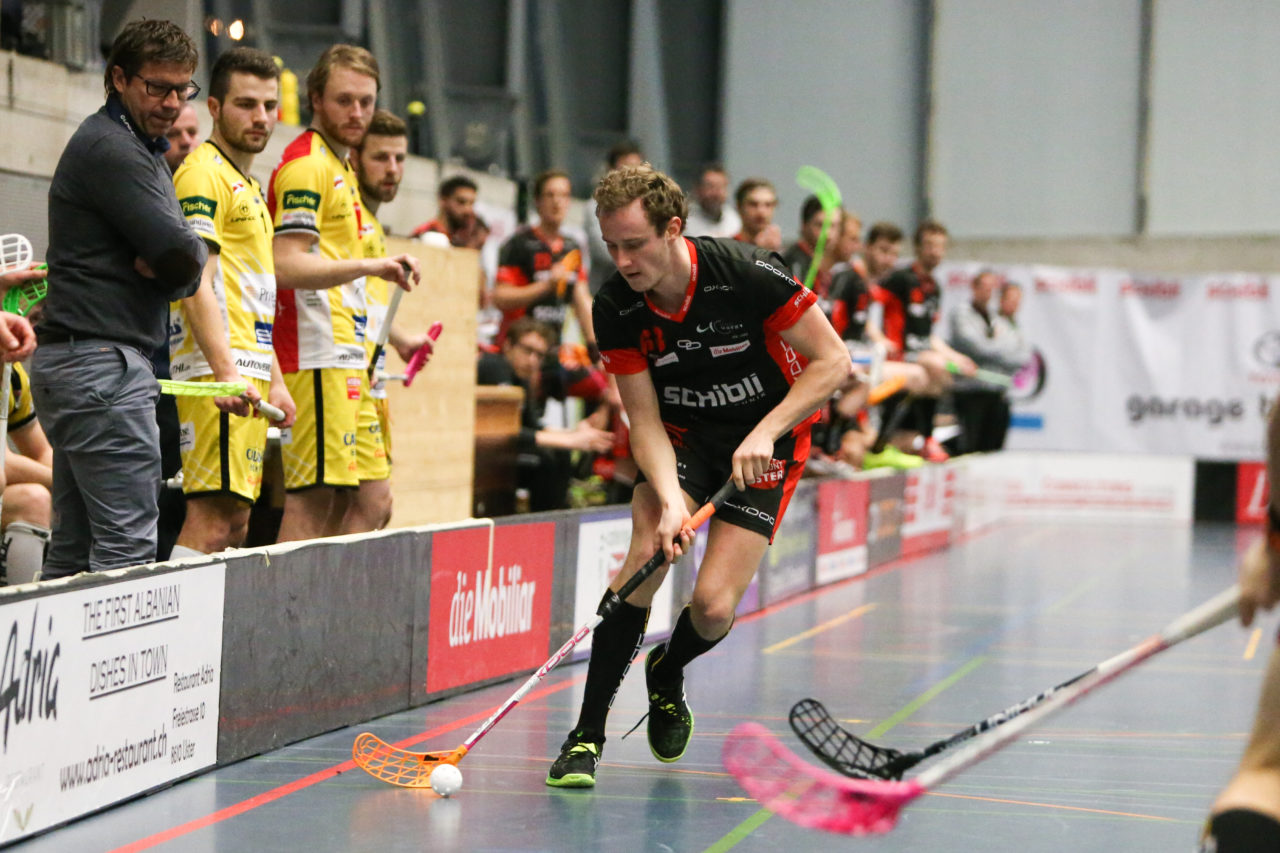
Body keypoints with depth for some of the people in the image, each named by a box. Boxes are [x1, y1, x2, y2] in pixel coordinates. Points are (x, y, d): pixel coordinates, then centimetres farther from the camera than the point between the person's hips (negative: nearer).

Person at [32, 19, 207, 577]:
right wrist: (194, 253, 2)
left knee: (75, 549, 9)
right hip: (102, 363, -11)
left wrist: (169, 263, -5)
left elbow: (184, 270, 16)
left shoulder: (142, 149, 22)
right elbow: (183, 258, -20)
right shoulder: (111, 149, -11)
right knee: (129, 544, -14)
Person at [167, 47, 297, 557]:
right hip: (218, 375, -10)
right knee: (212, 522, -17)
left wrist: (274, 381, 24)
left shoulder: (248, 186, 24)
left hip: (248, 376, 10)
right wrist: (226, 371, -26)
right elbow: (196, 283, -17)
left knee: (235, 525, 7)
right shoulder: (203, 174, -7)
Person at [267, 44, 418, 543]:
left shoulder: (338, 166, 22)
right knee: (310, 500, -13)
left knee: (337, 500, 9)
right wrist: (370, 266, -29)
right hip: (318, 357, -10)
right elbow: (287, 265, -21)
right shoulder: (307, 164, -9)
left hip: (342, 356, 10)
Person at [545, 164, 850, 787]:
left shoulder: (747, 274, -26)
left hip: (767, 439, -2)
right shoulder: (615, 309, -15)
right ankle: (588, 732, -15)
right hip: (683, 436, 2)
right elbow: (645, 420, -12)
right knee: (646, 553, -25)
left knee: (713, 605, -16)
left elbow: (833, 361, -18)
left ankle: (667, 674, 22)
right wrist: (669, 499, -30)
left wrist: (765, 433, -28)